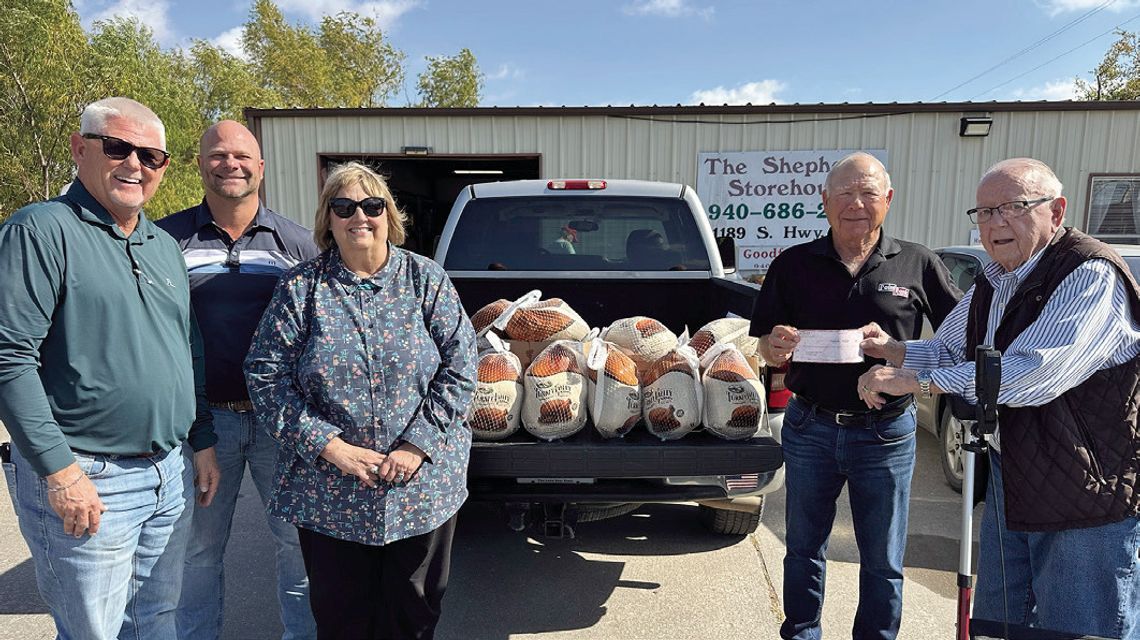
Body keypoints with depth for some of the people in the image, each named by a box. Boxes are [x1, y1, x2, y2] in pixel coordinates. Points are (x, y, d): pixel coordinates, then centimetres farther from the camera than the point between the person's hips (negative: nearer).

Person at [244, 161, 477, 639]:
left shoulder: (427, 280, -1)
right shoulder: (300, 288, -1)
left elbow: (459, 369, -5)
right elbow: (265, 375, -5)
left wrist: (417, 445, -14)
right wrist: (330, 445, -15)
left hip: (424, 485, 1)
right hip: (327, 489, 0)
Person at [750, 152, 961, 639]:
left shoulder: (918, 264, -2)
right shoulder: (793, 265, 1)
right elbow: (767, 348, 4)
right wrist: (776, 347, -20)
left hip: (887, 432, -1)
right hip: (810, 427, 1)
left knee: (882, 561, 14)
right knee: (804, 548, 17)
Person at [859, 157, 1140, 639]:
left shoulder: (1092, 275, -20)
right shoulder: (992, 284, 7)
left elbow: (1034, 373, -33)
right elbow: (948, 353, 18)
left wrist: (916, 381, -31)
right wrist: (892, 349, -2)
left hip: (1090, 500, -8)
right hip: (1010, 489, 8)